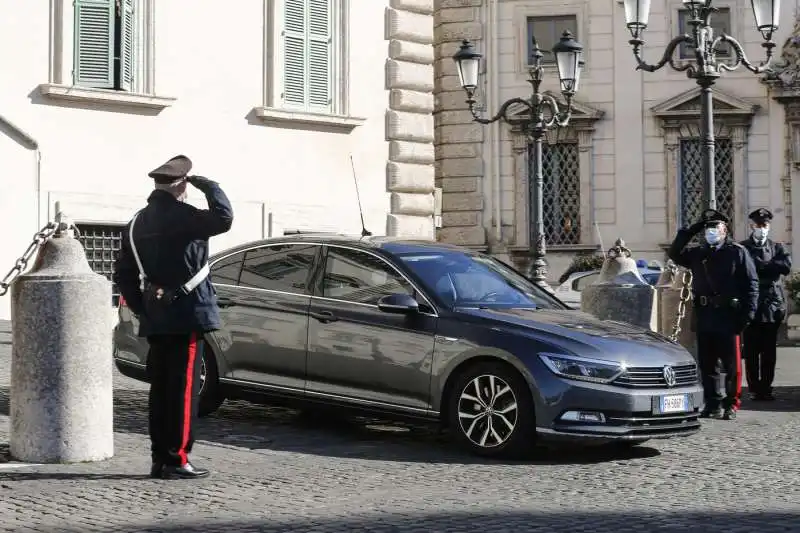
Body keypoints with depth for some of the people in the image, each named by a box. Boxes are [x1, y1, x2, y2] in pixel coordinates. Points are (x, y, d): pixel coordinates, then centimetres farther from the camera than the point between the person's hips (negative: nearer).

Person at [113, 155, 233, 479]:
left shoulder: (138, 222, 13)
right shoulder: (180, 216, -13)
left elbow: (123, 274, 15)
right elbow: (223, 218, -25)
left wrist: (142, 310, 18)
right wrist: (207, 185, -10)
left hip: (156, 320, 8)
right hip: (187, 316, -8)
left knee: (161, 390, 11)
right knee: (184, 389, -4)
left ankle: (159, 459, 14)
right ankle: (176, 460, -4)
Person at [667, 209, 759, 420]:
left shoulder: (738, 252, 0)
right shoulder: (698, 253, 15)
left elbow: (751, 284, -3)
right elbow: (674, 253, 12)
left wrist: (747, 313, -12)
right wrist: (689, 232, 3)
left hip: (729, 316, -5)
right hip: (704, 316, 5)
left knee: (732, 365, 0)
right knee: (706, 364, 9)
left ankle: (731, 404, 7)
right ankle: (712, 404, 17)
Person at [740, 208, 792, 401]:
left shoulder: (777, 248, 12)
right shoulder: (742, 248, 6)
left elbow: (787, 266, -5)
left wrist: (760, 265, -8)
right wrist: (770, 268, -9)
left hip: (772, 305, 2)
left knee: (769, 351, 3)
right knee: (751, 351, -1)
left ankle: (766, 387, 9)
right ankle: (754, 389, 4)